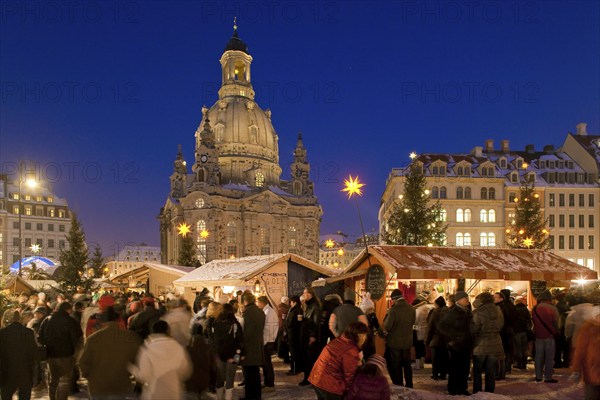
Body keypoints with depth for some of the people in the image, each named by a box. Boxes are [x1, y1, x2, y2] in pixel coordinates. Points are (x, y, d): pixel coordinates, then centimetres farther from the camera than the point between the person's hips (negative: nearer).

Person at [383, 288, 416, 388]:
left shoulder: (393, 310, -23)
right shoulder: (411, 309, -6)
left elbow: (387, 326, -20)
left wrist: (387, 315, -6)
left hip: (395, 342, -5)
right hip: (407, 342, 5)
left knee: (396, 366, 8)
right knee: (407, 365, 19)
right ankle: (409, 386, 27)